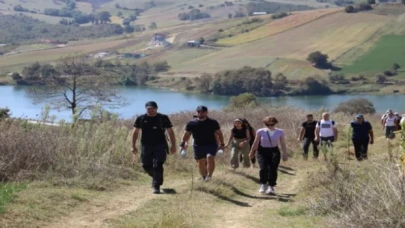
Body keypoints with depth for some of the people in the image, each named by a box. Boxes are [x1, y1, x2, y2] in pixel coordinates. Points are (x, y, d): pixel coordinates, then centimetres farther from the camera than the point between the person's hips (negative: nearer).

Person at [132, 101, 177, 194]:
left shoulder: (163, 118, 0)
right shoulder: (141, 119, 4)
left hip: (160, 146, -2)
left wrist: (173, 145, 0)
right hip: (146, 146, 3)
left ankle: (156, 186, -3)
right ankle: (156, 177, 36)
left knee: (157, 166, -10)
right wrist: (133, 146, 5)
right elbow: (135, 132, 10)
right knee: (146, 166, 7)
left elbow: (170, 132, 4)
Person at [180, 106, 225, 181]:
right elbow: (187, 134, 11)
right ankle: (204, 177, 22)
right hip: (198, 146, 2)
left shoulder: (213, 122, 2)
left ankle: (209, 175, -18)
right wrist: (183, 143, -1)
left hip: (211, 145, -2)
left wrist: (222, 144, 4)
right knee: (201, 162, 5)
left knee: (210, 158, -26)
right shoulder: (191, 123, 4)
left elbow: (219, 133, 9)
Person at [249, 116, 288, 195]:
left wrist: (285, 154, 1)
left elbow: (283, 144, 3)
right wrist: (252, 152, 10)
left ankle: (271, 187, 12)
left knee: (273, 170, -5)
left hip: (274, 151, 1)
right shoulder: (260, 132, -5)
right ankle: (263, 184, 6)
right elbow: (256, 143, 5)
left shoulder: (280, 132, -3)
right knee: (263, 168, -16)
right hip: (262, 151, 0)